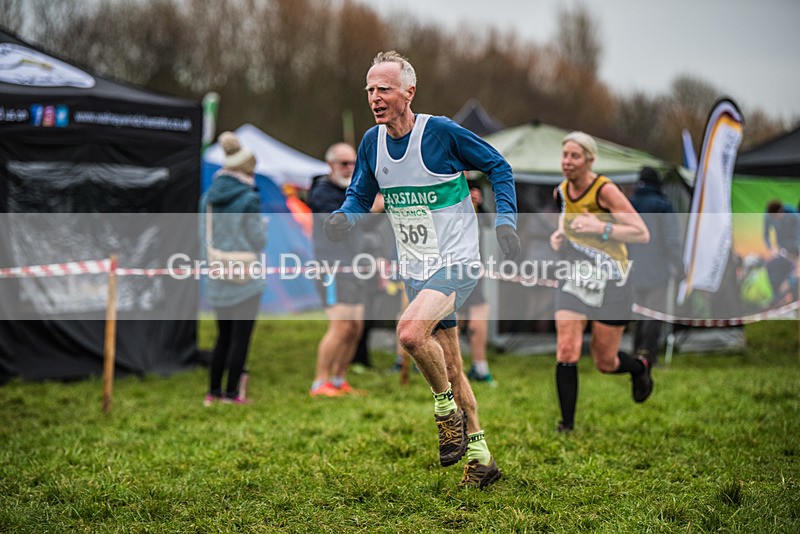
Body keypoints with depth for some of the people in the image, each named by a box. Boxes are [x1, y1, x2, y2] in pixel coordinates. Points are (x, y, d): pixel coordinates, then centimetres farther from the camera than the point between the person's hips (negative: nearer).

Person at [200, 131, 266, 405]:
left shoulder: (208, 197, 5)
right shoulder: (249, 199, -12)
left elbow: (203, 236, 12)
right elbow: (258, 241, -9)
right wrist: (262, 226, 10)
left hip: (217, 280, 6)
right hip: (245, 279, -6)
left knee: (224, 337, 17)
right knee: (241, 337, 3)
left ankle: (213, 392, 18)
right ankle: (231, 392, 4)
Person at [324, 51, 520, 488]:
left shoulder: (441, 132, -14)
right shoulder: (371, 142, 2)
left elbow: (498, 166, -2)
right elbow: (360, 197, 14)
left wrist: (505, 219, -12)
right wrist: (343, 218, -8)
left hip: (456, 262, -6)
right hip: (415, 270, 6)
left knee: (411, 332, -29)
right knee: (448, 365, 11)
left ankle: (447, 406, -2)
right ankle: (480, 456, 24)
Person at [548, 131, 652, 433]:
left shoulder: (605, 190, -17)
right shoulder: (561, 192, 2)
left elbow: (642, 234, -19)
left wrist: (600, 228, -30)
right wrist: (559, 235, 2)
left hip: (610, 283, -4)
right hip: (574, 279, 4)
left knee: (605, 363, 6)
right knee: (566, 352, -14)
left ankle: (640, 367, 41)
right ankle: (567, 425, -5)